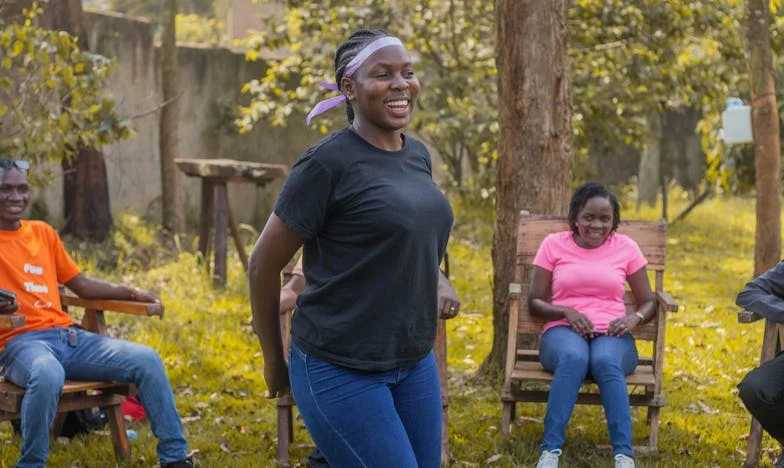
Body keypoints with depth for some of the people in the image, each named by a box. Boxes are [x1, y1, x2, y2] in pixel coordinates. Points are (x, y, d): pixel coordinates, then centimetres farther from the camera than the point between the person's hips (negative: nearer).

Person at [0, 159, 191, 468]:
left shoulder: (43, 232, 20)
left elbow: (81, 284, 24)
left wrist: (131, 294, 11)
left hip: (69, 336, 6)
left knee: (147, 360, -10)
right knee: (48, 376, -40)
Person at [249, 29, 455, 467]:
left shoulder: (419, 155, 7)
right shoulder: (328, 163, -13)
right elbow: (264, 265, -8)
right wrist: (275, 361, 1)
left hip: (415, 363, 7)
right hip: (341, 368, -7)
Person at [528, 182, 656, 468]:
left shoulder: (626, 248, 10)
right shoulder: (554, 245, 7)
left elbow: (648, 301, 13)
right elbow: (535, 302, 7)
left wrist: (635, 318, -11)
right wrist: (567, 312, -13)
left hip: (611, 334, 1)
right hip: (564, 331, -1)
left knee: (606, 361, -38)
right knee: (573, 357, -39)